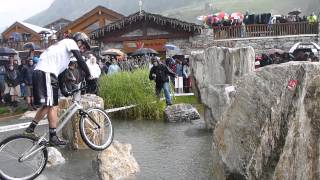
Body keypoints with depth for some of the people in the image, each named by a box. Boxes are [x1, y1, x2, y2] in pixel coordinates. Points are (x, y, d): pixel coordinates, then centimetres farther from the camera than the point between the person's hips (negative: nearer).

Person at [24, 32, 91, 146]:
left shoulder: (64, 48, 31)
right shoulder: (70, 42, 6)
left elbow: (59, 72, 31)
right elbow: (80, 61, -7)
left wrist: (63, 90, 29)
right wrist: (88, 76, 1)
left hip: (38, 73, 10)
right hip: (46, 73, -10)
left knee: (47, 105, 17)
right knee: (52, 105, -7)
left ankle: (31, 129, 22)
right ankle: (53, 138, -4)